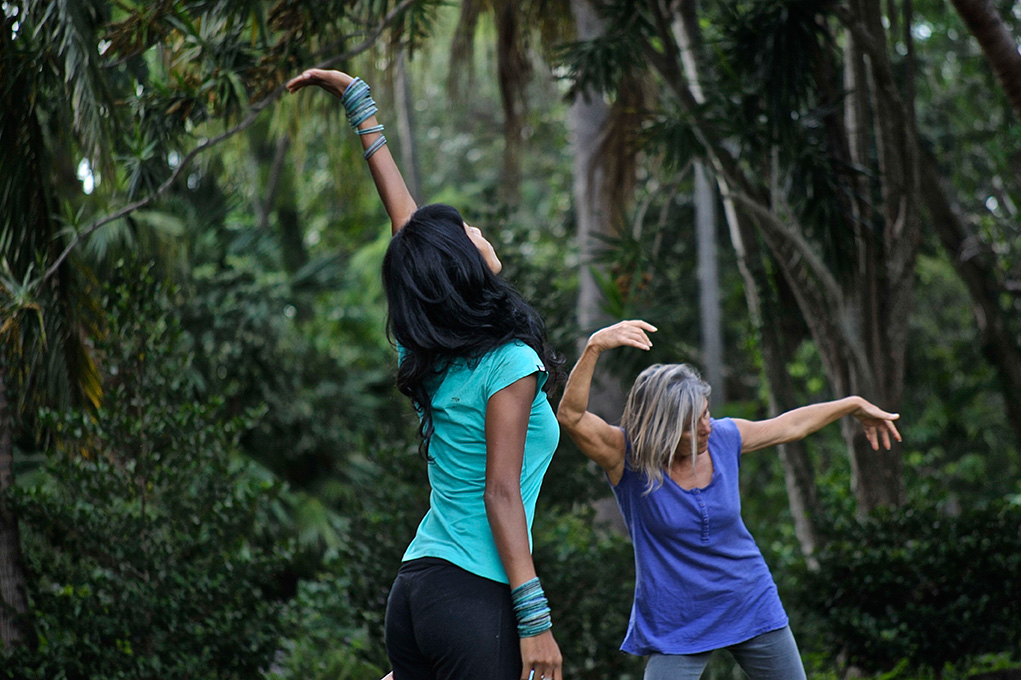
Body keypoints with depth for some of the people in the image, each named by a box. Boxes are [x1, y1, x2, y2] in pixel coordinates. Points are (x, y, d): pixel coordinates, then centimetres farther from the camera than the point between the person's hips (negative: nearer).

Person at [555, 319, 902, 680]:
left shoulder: (723, 437, -4)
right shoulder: (627, 457, -18)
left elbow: (791, 425, 15)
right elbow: (571, 415, -35)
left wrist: (855, 405, 26)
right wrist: (595, 346, -48)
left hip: (753, 606, 4)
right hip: (675, 627, -4)